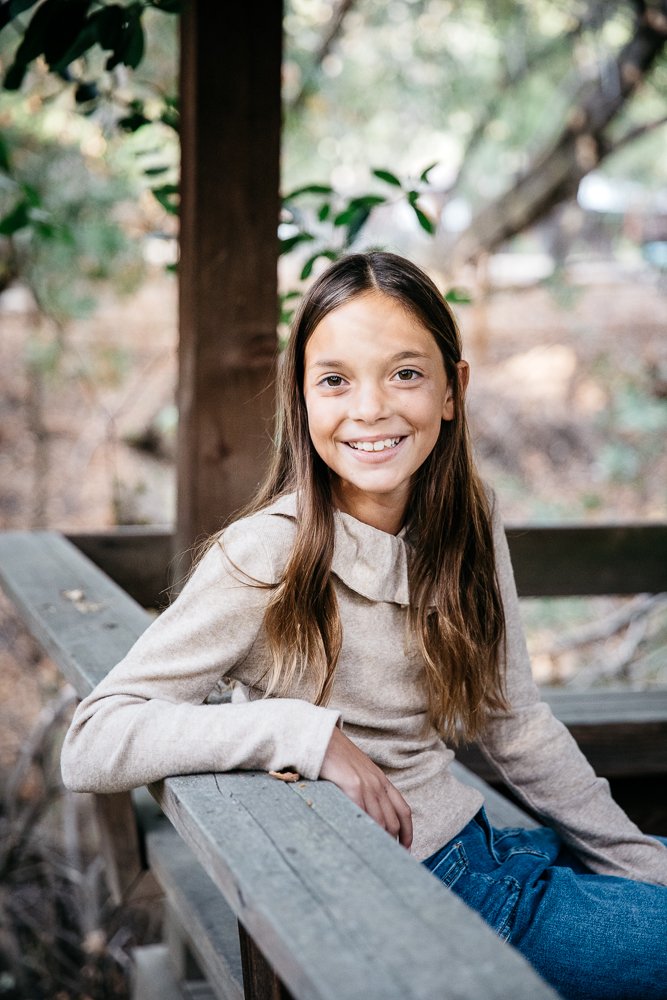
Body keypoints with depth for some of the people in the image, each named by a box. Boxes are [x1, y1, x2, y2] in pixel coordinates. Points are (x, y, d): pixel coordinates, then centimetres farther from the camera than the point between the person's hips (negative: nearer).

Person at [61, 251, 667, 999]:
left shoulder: (469, 523, -2)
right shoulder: (267, 558, -20)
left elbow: (513, 724, 7)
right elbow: (89, 747, -24)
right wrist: (306, 731, -30)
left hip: (472, 846, 6)